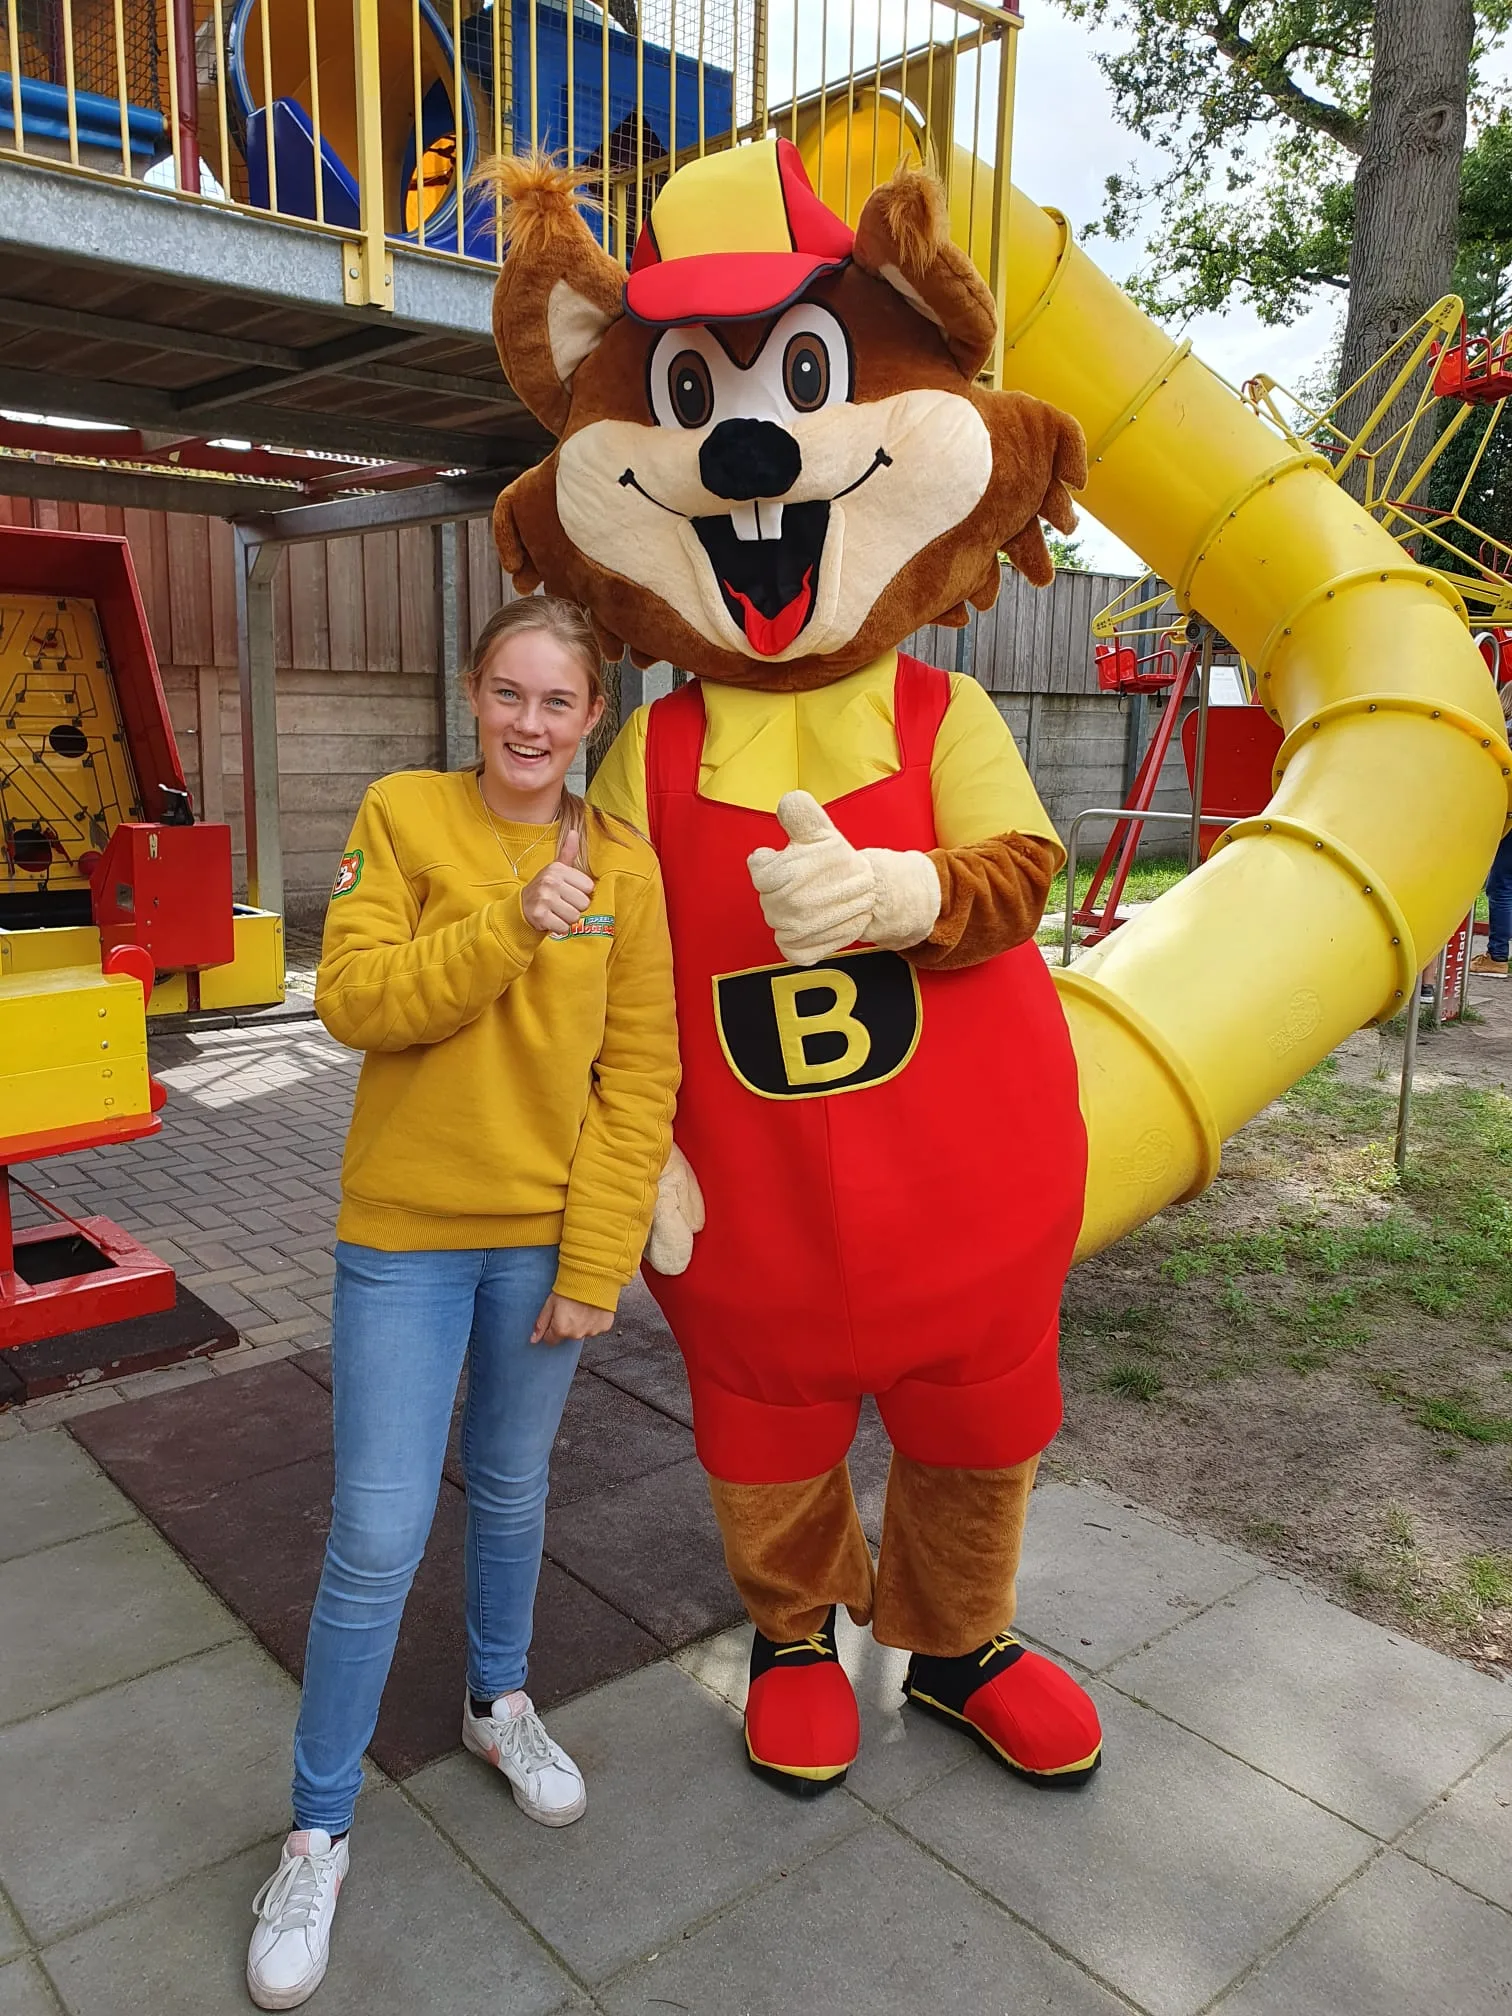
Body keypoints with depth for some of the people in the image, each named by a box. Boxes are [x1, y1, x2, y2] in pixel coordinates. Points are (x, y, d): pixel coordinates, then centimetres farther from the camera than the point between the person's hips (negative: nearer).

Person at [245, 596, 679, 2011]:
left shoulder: (623, 865, -2)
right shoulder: (403, 812, -5)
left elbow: (638, 1080, -3)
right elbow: (352, 998, -14)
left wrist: (593, 1266, -7)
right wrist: (510, 924, -25)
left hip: (547, 1232, 2)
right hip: (404, 1233, -2)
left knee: (512, 1491, 20)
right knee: (377, 1538, 1)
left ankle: (499, 1703, 47)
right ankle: (319, 1825, 24)